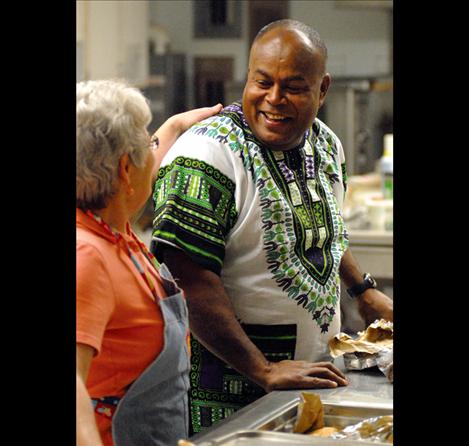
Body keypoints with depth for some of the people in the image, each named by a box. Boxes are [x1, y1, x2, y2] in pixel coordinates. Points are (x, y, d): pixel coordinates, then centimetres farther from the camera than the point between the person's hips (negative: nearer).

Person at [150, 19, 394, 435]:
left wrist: (364, 289, 19)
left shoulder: (327, 145, 6)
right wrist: (264, 371, -26)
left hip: (314, 368, 7)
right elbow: (190, 279, -25)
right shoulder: (208, 156, -19)